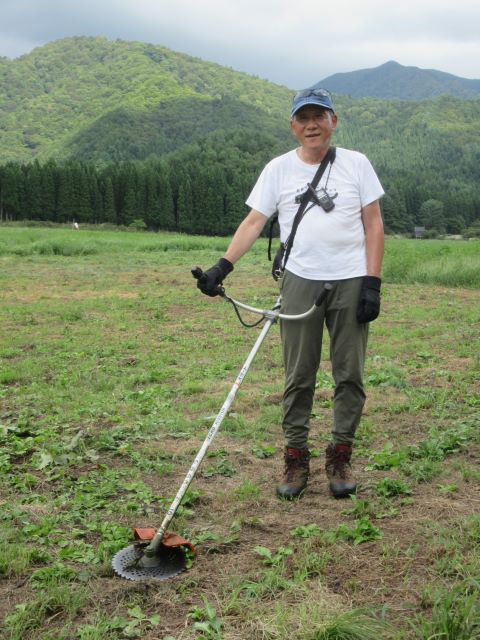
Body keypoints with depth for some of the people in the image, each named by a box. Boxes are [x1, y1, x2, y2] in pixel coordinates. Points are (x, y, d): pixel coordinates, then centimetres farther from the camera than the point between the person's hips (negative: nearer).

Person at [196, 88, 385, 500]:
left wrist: (372, 282, -6)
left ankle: (341, 457, 19)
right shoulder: (279, 169, 5)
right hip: (300, 281, 0)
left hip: (351, 282, 0)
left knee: (350, 374, 5)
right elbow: (254, 222, 1)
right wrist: (223, 266, -12)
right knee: (299, 377, 4)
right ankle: (296, 458, 15)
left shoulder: (356, 164, 5)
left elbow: (373, 224, 3)